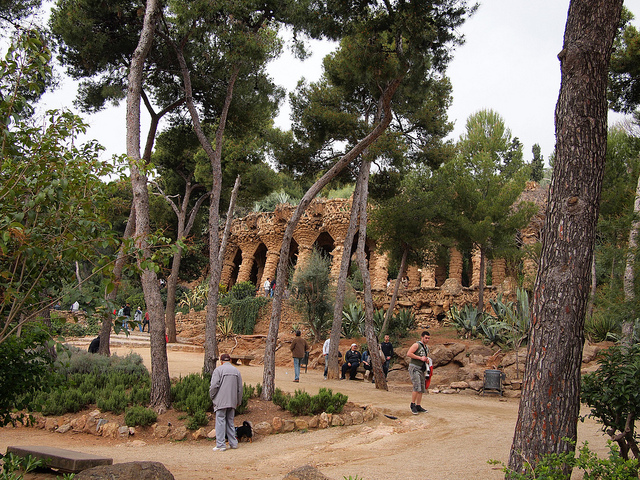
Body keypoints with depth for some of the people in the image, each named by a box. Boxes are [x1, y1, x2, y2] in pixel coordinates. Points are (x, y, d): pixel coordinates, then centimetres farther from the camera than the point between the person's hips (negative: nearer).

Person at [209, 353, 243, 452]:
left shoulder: (218, 370, -6)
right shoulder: (236, 371, 12)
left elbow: (214, 385, -13)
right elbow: (240, 388, 16)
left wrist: (212, 397, 2)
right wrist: (238, 402, 24)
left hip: (221, 401, -5)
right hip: (232, 402, 5)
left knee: (220, 422, -3)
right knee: (230, 422, 14)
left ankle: (220, 445, -4)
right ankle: (233, 443, 15)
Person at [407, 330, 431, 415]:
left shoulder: (426, 348, 18)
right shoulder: (417, 345, -7)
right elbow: (408, 354, -17)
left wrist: (427, 360, 7)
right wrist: (420, 358, -17)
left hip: (421, 369, 9)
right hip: (414, 367, -9)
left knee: (422, 389, 6)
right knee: (417, 387, -18)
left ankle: (418, 406, 11)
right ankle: (412, 405, -8)